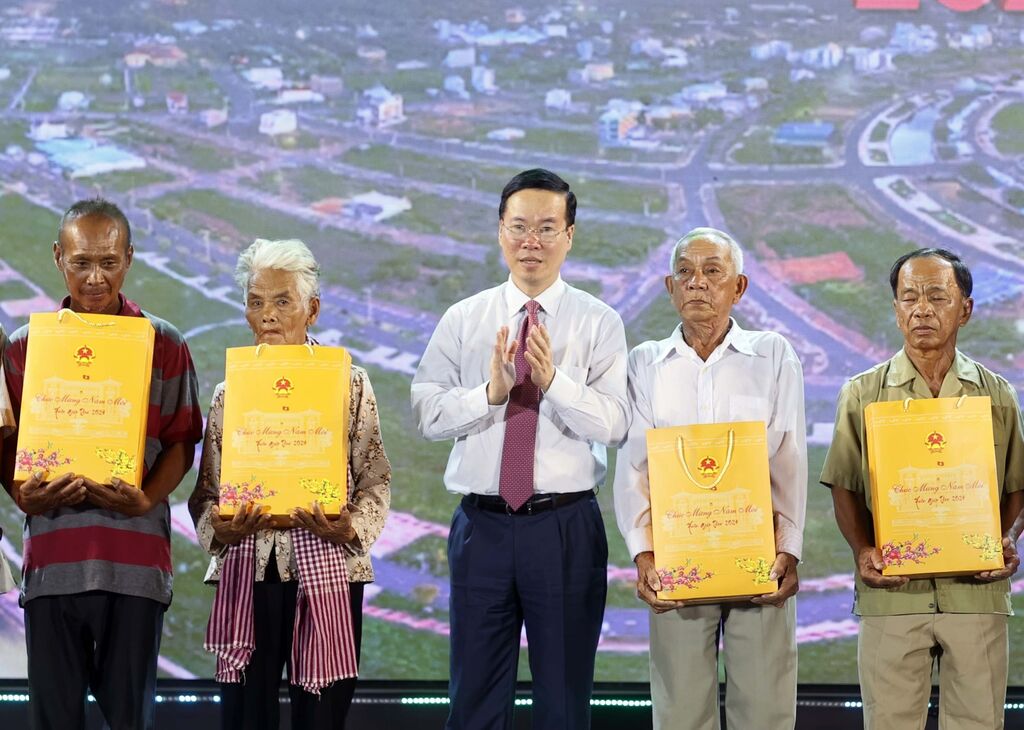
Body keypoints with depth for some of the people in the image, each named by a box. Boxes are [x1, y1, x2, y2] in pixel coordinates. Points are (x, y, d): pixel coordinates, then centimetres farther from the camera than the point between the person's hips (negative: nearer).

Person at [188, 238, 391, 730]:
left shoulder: (349, 383, 5)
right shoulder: (229, 392, 10)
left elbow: (375, 480, 4)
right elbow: (205, 490, 11)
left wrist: (351, 528, -14)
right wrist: (219, 527, -9)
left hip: (326, 570, -1)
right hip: (247, 573, 1)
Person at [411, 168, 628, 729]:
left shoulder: (599, 323, 0)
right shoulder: (463, 319, 6)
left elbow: (614, 424, -12)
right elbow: (426, 413, -3)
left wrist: (555, 382, -27)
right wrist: (489, 392, -19)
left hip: (567, 526, -1)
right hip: (482, 524, 2)